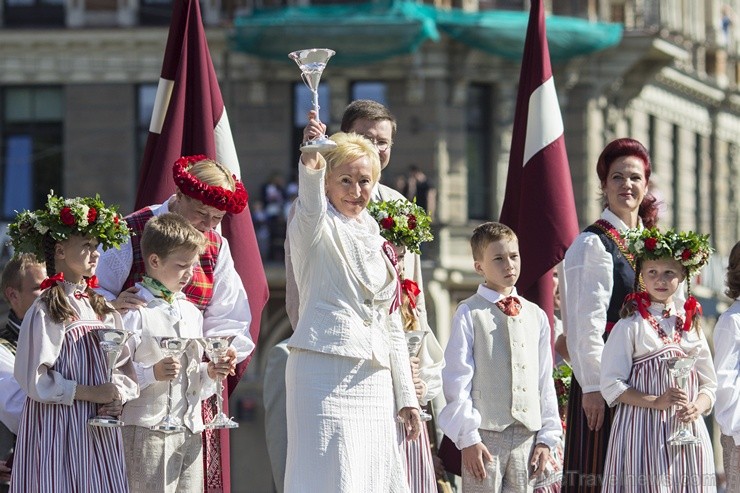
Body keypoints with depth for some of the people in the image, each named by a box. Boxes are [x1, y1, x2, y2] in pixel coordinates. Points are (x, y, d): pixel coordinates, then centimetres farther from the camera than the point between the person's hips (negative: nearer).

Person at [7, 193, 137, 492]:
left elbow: (125, 369, 16)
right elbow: (35, 380, -13)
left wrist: (118, 395, -5)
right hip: (59, 430, -6)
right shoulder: (45, 311, -7)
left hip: (100, 432, 6)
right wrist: (90, 393, -14)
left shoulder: (104, 311, 13)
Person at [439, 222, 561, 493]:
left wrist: (547, 436, 9)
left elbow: (545, 380, 15)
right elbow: (457, 380, -5)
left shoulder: (536, 316, 13)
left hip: (527, 436, 5)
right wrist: (468, 436, -11)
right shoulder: (470, 314, -2)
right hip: (484, 434, -5)